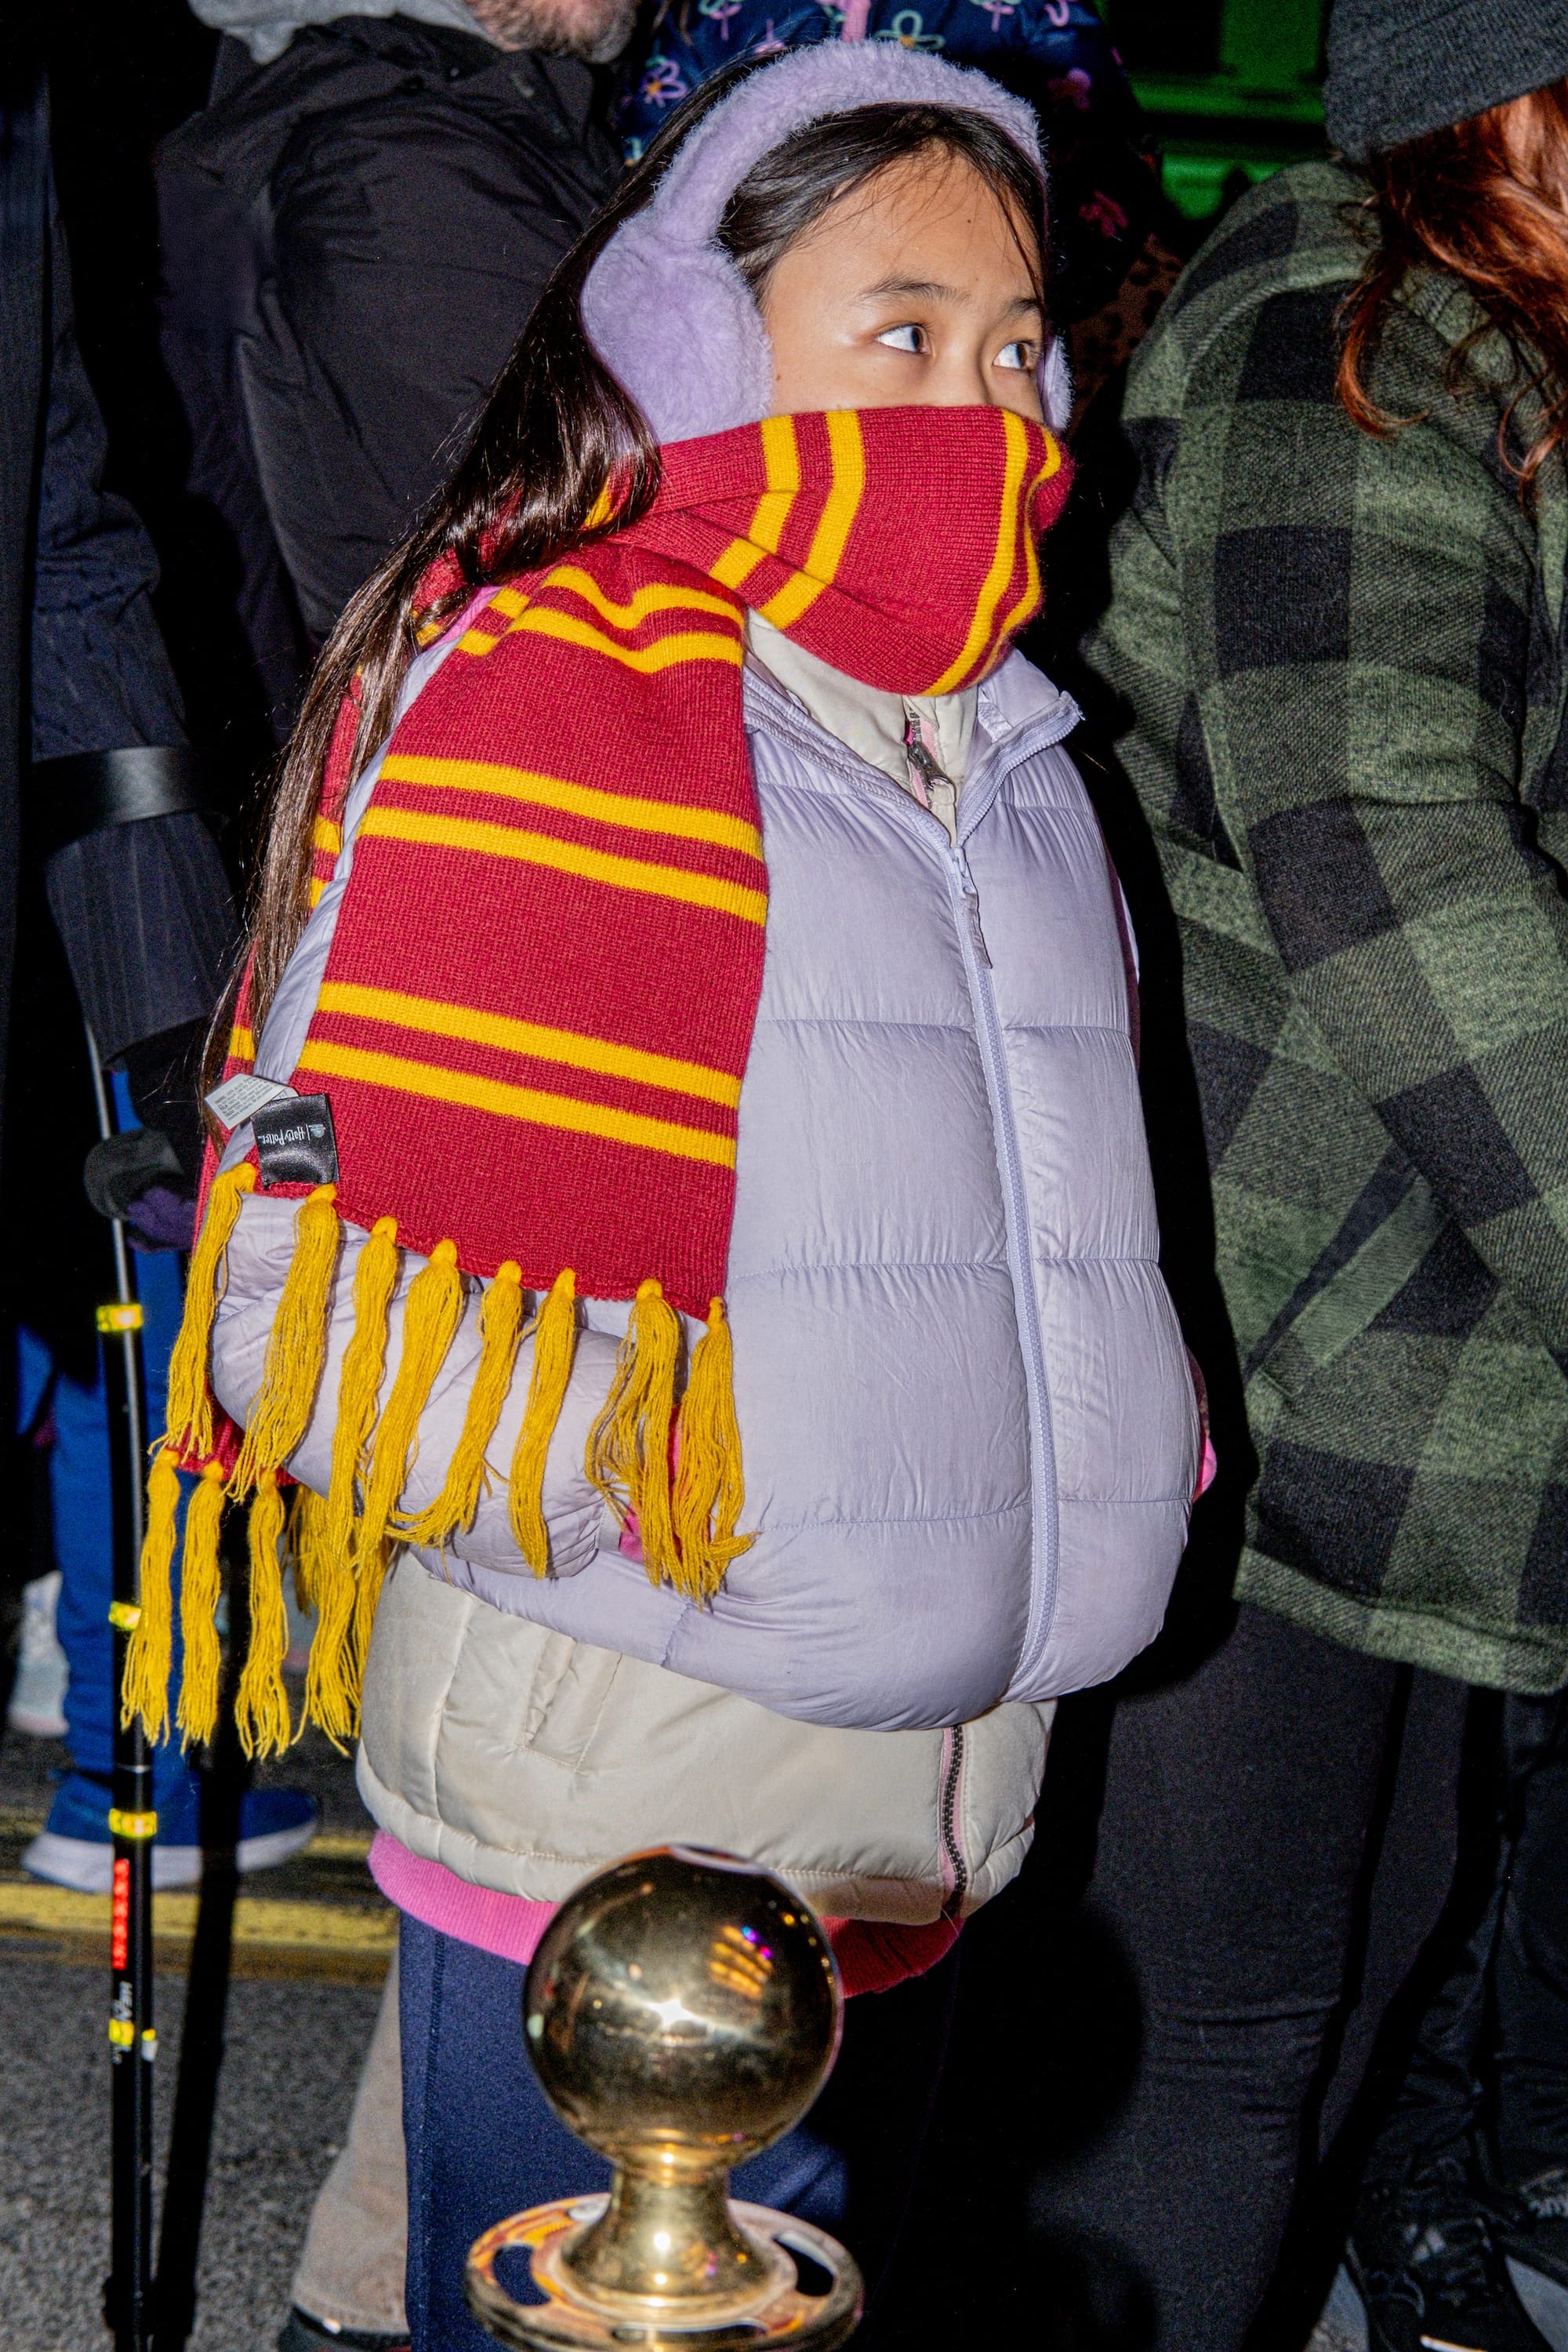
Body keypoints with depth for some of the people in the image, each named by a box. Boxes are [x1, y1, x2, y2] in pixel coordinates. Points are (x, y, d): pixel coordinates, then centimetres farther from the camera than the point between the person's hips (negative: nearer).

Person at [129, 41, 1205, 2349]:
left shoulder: (1012, 752, 12)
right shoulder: (538, 704, -11)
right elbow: (306, 1289, -16)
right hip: (614, 1813, -7)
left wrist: (1132, 1431, 11)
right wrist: (667, 1478, -19)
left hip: (943, 1807, 7)